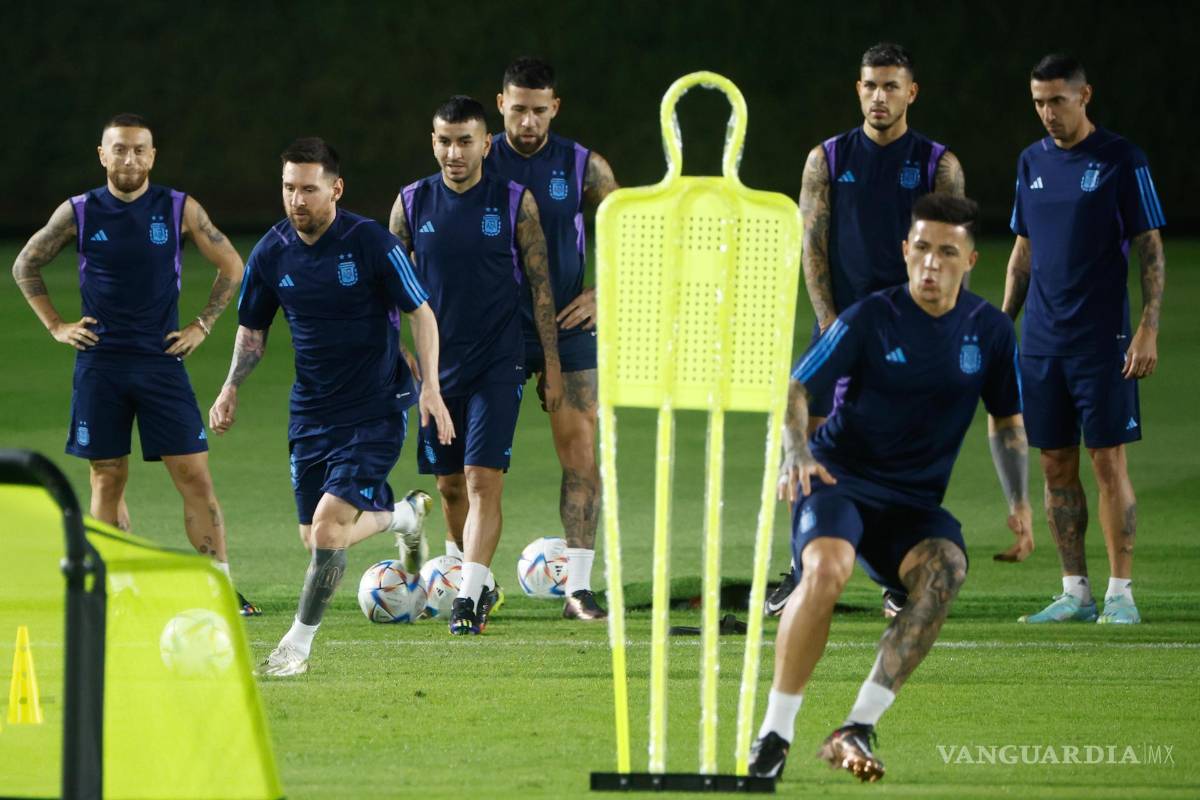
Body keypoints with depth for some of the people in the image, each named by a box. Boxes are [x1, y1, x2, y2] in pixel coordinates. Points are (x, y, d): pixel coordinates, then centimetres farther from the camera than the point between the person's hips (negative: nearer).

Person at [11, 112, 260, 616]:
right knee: (107, 479, 4)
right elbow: (26, 266, 13)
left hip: (161, 361, -1)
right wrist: (56, 326, 6)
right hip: (99, 363, 1)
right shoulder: (78, 213, 1)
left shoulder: (180, 210, 0)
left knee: (194, 475, -6)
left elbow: (231, 266, 9)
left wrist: (202, 327, 3)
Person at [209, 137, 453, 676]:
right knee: (316, 539, 9)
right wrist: (231, 387, -1)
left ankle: (299, 644, 2)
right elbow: (252, 330, 14)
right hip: (312, 413, 5)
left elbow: (421, 313, -6)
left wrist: (430, 388, -14)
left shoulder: (371, 243, -14)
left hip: (375, 411, -5)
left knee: (328, 528, -16)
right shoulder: (272, 253, -1)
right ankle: (403, 515, 41)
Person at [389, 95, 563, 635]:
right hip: (436, 363, 3)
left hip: (498, 364, -3)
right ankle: (481, 582, 28)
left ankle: (470, 596, -17)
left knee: (484, 479, -14)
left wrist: (552, 366, 0)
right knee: (449, 484, 10)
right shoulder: (412, 204, 3)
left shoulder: (514, 203, -3)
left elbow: (541, 285, 1)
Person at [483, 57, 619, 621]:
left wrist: (601, 293, -1)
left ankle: (578, 587, -7)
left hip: (567, 326, 0)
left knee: (580, 452, -8)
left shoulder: (584, 167, 0)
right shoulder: (480, 163, -1)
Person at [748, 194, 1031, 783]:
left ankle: (857, 728, -30)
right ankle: (775, 732, -25)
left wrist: (1019, 501, 5)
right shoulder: (868, 319, -5)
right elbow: (794, 389, -3)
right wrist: (796, 451, -23)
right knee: (826, 569, -35)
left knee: (946, 569, -31)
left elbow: (1006, 421, 18)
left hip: (914, 504, 3)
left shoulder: (990, 330, 5)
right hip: (839, 480, -3)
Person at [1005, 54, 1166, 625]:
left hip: (1102, 340, -5)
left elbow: (1151, 250, -5)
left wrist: (1149, 329, -13)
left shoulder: (1121, 160, -5)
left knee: (1108, 461, -6)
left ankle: (1121, 593, -1)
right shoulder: (1033, 162, 11)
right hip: (1041, 342, 5)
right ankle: (1075, 594, 10)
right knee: (1056, 465, 5)